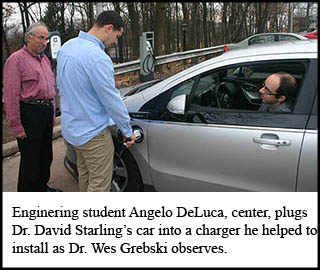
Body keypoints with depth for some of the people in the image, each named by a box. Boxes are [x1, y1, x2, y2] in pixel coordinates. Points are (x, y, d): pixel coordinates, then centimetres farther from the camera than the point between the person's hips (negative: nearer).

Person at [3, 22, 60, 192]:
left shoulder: (44, 59, 15)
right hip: (29, 113, -8)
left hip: (46, 112, 8)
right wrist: (16, 126, -18)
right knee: (30, 158, -1)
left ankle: (41, 187, 34)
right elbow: (11, 95, -15)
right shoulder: (16, 60, -10)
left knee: (46, 155, 17)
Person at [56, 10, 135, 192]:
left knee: (85, 176, 24)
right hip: (93, 132, -9)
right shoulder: (98, 58, -25)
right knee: (100, 184, 3)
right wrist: (128, 131, -7)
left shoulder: (67, 46, 5)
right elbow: (112, 100, -20)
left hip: (71, 128, 10)